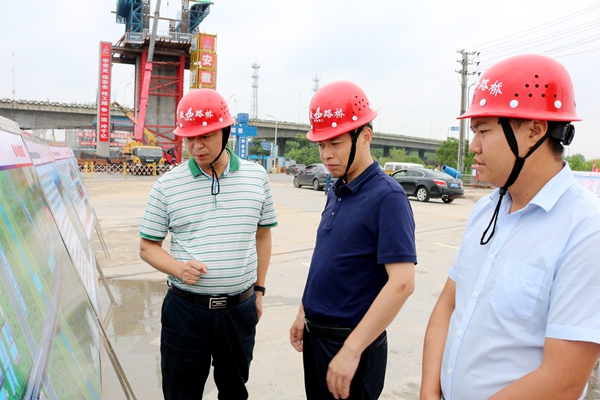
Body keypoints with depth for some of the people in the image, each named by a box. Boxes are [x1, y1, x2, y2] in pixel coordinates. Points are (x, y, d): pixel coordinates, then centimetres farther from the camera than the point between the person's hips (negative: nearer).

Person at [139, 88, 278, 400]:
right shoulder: (167, 184, -4)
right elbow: (148, 247, 2)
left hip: (240, 308, 2)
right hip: (185, 310, -1)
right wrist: (179, 269, -17)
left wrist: (259, 289, 10)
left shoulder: (256, 176, 0)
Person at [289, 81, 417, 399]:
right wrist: (304, 314, 14)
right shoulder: (336, 192, 5)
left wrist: (351, 350, -26)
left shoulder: (387, 197, -19)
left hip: (350, 340, -7)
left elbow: (402, 283, -25)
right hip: (315, 334, 8)